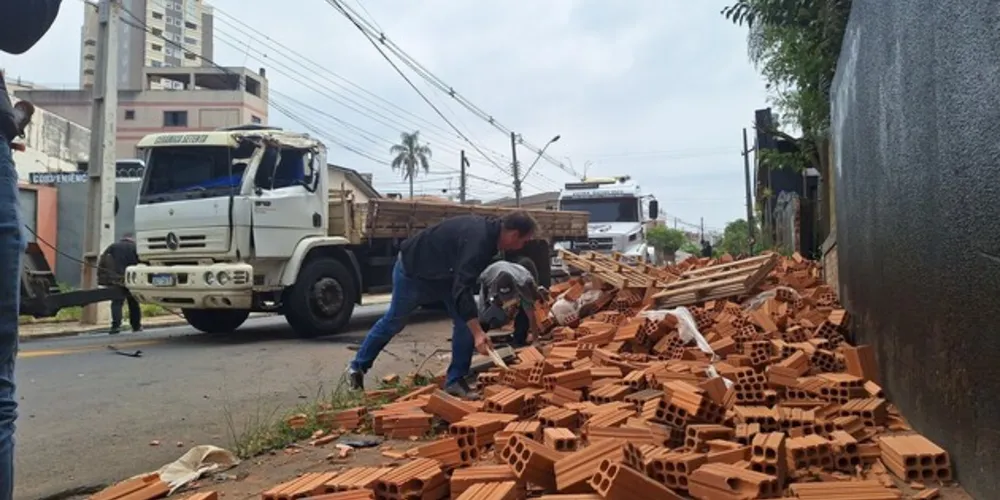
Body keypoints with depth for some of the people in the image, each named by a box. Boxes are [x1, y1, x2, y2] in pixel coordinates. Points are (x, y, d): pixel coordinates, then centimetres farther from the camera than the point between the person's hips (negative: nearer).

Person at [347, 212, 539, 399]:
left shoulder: (488, 230, -8)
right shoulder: (477, 239, -37)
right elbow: (462, 288, -42)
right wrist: (478, 332, -46)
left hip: (444, 273, 8)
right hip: (413, 269, -8)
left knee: (465, 320, -6)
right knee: (394, 322, 9)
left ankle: (455, 380, 3)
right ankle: (357, 367, 30)